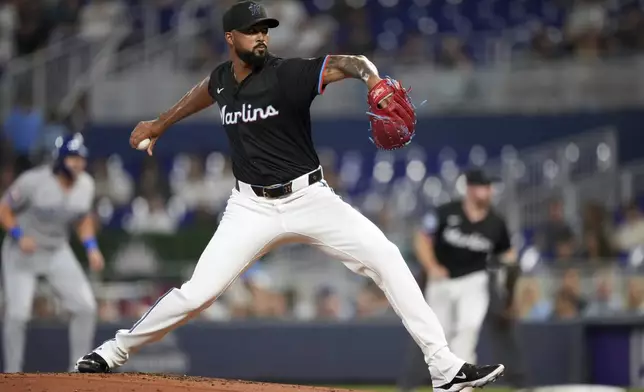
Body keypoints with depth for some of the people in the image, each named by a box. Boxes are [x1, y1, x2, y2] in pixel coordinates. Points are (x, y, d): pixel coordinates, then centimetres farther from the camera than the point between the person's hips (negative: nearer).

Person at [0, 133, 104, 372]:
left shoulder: (86, 185, -4)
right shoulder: (33, 181, -22)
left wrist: (91, 248, -1)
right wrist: (19, 236, -27)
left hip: (58, 252, 5)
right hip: (22, 253, -5)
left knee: (86, 307, -5)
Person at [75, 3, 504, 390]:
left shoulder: (288, 74, -13)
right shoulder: (222, 80, 3)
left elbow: (347, 64, -28)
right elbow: (206, 91, 29)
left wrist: (373, 78, -51)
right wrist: (160, 124, 41)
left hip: (309, 198, -2)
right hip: (252, 207, 2)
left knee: (386, 259, -15)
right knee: (197, 292, -8)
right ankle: (114, 352, 12)